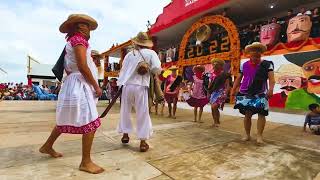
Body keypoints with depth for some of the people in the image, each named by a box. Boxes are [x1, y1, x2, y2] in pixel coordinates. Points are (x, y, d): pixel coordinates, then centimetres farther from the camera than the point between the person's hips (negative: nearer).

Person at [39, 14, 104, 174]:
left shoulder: (72, 41, 19)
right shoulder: (78, 39, -10)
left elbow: (67, 67, 20)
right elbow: (83, 67, -20)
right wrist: (96, 86, -14)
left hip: (75, 84, 10)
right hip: (80, 85, -10)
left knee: (66, 120, 20)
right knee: (91, 123, -8)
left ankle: (47, 146, 37)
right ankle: (86, 162, 2)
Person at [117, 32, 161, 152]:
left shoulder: (129, 54, 11)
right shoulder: (151, 53, 1)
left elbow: (123, 70, 9)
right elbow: (157, 70, -8)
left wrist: (120, 83, 16)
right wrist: (149, 69, 11)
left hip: (127, 85, 3)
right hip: (141, 87, -3)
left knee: (125, 111, 18)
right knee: (143, 114, 3)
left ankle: (125, 135, 28)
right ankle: (143, 142, 6)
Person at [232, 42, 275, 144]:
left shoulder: (267, 64, 0)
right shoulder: (244, 65, 8)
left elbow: (271, 78, -11)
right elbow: (238, 79, 12)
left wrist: (271, 89, -28)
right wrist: (233, 90, 4)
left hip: (260, 94, -2)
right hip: (245, 94, 2)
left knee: (261, 113, -8)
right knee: (247, 114, 6)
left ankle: (259, 136, 5)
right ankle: (247, 135, 18)